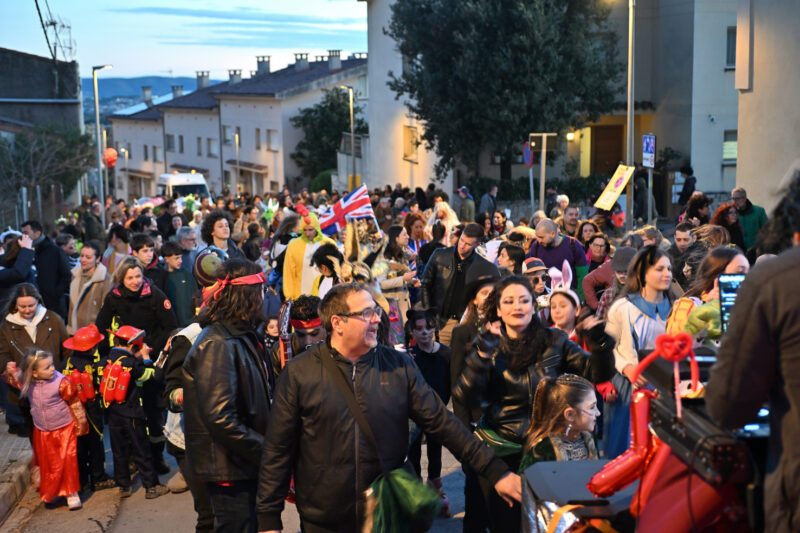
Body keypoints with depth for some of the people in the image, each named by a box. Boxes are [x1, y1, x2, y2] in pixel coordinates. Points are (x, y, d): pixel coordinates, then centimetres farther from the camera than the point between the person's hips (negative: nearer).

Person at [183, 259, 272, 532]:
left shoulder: (244, 337, 11)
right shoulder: (217, 345, -19)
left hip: (248, 465, 9)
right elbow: (220, 417, -26)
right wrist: (265, 450, -21)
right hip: (230, 470, -9)